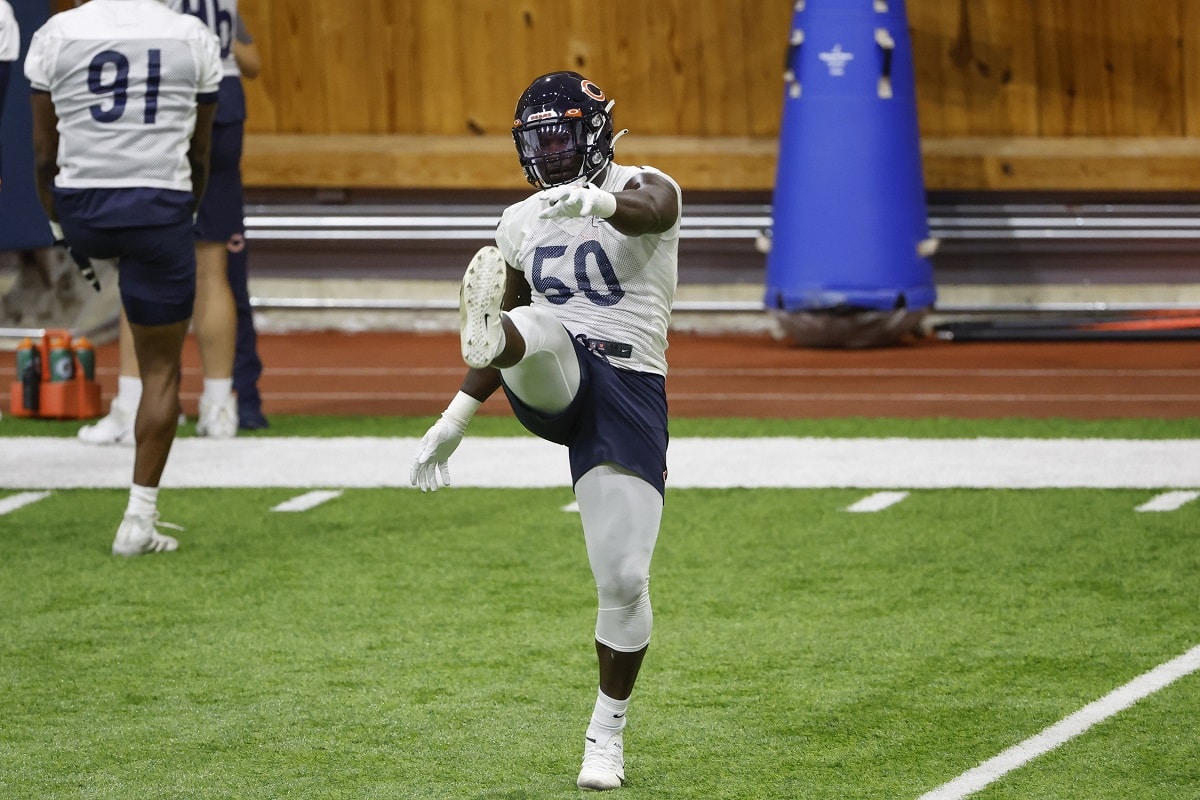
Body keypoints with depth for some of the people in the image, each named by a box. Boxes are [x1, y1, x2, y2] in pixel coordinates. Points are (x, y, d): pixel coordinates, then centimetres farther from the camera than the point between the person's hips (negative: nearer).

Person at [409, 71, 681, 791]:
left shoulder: (645, 191, -2)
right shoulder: (523, 223, 15)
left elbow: (647, 210, -29)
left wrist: (598, 202, -53)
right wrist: (454, 421, 23)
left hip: (630, 390, -3)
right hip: (552, 383, 3)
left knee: (624, 578, -5)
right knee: (535, 328, -34)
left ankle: (608, 730, 13)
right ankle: (485, 334, -71)